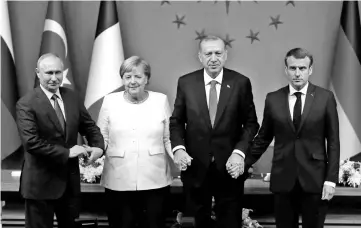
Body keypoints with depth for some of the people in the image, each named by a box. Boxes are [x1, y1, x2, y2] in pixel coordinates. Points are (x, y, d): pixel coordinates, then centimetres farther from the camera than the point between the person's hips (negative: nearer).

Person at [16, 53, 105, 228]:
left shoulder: (72, 97, 4)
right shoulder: (26, 104, -13)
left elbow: (89, 126, 10)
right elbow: (31, 142, -22)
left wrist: (98, 146, -11)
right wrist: (66, 152, -21)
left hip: (70, 179, 5)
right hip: (41, 182, -5)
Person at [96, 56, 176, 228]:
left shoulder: (161, 100, 4)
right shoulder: (110, 101, 4)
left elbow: (169, 138, 6)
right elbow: (102, 137, 6)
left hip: (155, 180, 0)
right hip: (118, 181, 0)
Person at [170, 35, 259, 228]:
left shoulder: (241, 83, -4)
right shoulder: (185, 82, -1)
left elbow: (251, 123, -1)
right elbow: (176, 121, 5)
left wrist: (239, 152, -14)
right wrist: (178, 148, -12)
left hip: (229, 167, -1)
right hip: (195, 167, 1)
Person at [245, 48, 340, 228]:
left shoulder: (325, 98, -2)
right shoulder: (273, 99, 2)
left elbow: (333, 141, -1)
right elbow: (263, 138, 10)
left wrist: (331, 179, -6)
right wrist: (245, 163, 7)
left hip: (315, 179, -1)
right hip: (283, 179, 1)